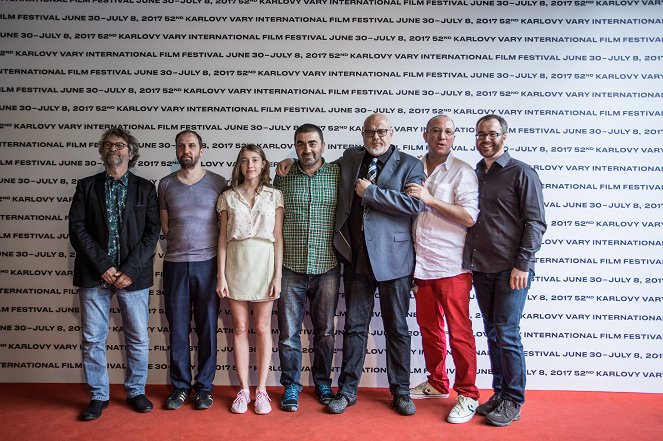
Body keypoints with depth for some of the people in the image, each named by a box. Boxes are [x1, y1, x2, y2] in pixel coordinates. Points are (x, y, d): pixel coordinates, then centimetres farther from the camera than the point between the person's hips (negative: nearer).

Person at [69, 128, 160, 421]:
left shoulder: (145, 188, 6)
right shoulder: (87, 186, 8)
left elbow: (152, 231, -1)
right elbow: (77, 229, 0)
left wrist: (130, 270, -10)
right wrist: (104, 266, -10)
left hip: (133, 274, -1)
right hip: (94, 274, 1)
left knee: (138, 339, 6)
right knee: (93, 339, 7)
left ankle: (136, 391, 24)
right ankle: (98, 396, 22)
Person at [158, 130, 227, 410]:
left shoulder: (218, 183, 3)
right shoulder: (166, 184, 8)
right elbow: (164, 226, 12)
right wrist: (183, 243, 2)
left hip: (208, 263, -1)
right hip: (175, 264, 2)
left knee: (207, 327, 4)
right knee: (178, 329, 7)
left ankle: (204, 386, 17)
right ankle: (180, 386, 20)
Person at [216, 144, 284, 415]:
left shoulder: (274, 196, 4)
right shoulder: (228, 197, 7)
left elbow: (278, 237, 1)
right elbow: (223, 238, 6)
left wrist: (278, 275, -5)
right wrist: (221, 275, -1)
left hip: (264, 263, -1)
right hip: (236, 263, 1)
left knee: (262, 327, 5)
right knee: (240, 328, 6)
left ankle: (261, 390, 16)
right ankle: (243, 389, 18)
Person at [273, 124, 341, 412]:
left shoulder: (338, 175, 2)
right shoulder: (283, 177, 4)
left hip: (327, 268, 0)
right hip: (291, 268, 0)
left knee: (325, 331, 12)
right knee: (288, 332, 7)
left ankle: (322, 382, 31)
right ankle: (291, 385, 24)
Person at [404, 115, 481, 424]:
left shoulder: (462, 172, -3)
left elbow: (470, 217, -13)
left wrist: (429, 199, -16)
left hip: (451, 265, -5)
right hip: (421, 264, 5)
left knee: (459, 332, 0)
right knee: (428, 326, 15)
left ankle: (467, 395, 14)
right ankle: (437, 383, 32)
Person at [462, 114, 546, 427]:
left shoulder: (521, 173, -3)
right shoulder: (473, 174, 14)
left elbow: (535, 222, -7)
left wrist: (522, 264, -14)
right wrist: (468, 261, 10)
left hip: (510, 270, -5)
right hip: (480, 269, 5)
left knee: (506, 334, -2)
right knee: (492, 333, 12)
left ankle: (513, 401, 12)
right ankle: (500, 393, 24)